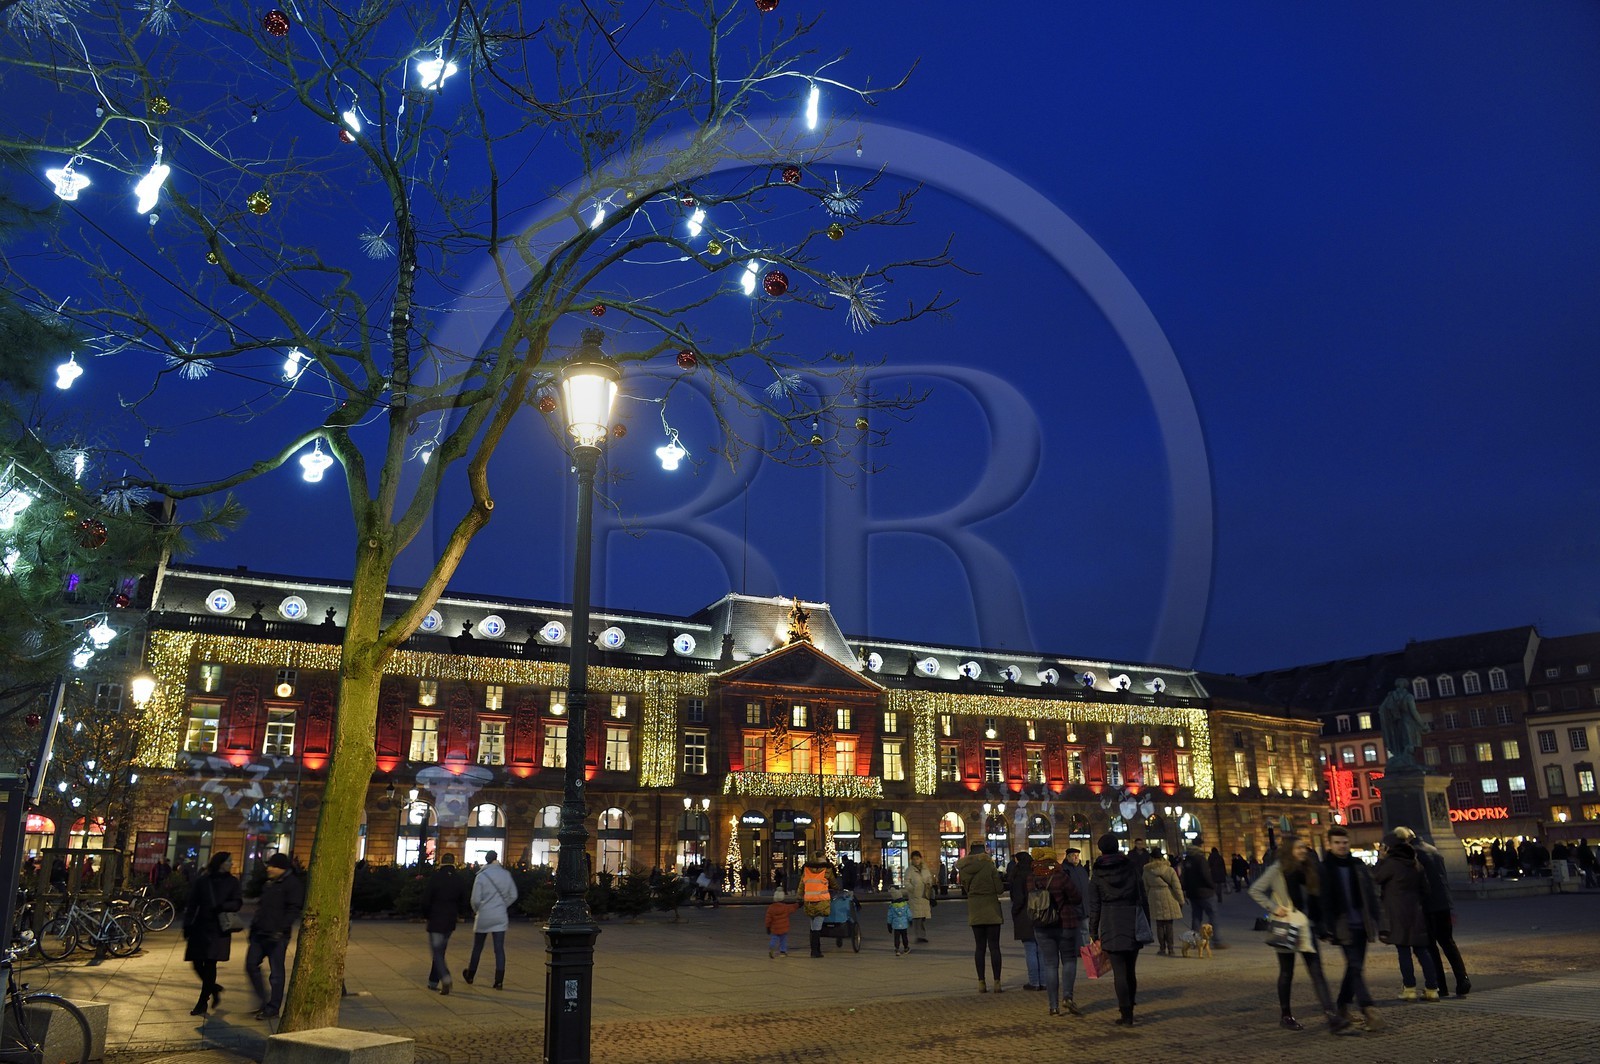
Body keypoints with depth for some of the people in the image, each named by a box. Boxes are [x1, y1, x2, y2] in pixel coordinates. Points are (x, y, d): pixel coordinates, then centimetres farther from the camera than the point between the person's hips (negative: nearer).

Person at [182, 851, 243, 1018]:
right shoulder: (201, 881, 4)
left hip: (219, 930, -2)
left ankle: (202, 1004, 5)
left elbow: (237, 903, -3)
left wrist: (222, 907, -22)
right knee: (197, 964, 3)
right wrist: (187, 926, 0)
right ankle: (214, 989, 30)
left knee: (210, 965, -5)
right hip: (200, 928, 2)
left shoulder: (232, 882, 4)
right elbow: (192, 904, 5)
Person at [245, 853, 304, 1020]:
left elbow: (294, 910, -16)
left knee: (276, 972, -1)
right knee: (251, 965, 9)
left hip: (277, 936, -9)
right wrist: (254, 926, 18)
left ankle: (272, 1008, 8)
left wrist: (280, 929, -24)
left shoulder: (293, 884, -10)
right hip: (259, 933, 9)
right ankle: (264, 1001, 22)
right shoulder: (268, 883, 16)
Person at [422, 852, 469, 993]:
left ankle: (446, 978, -23)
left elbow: (426, 900, -8)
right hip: (451, 921, 4)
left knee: (436, 952, -3)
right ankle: (433, 982, 20)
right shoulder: (460, 879, 1)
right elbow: (463, 901, 6)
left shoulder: (435, 877, -11)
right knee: (440, 951, 16)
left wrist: (427, 915, 8)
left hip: (436, 920, -4)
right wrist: (458, 915, 22)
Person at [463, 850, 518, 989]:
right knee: (499, 949, 3)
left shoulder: (481, 876, -11)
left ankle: (470, 976, 31)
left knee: (477, 948, 15)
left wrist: (477, 910, 10)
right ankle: (499, 981, -1)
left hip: (483, 917, -1)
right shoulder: (506, 875, -3)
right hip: (501, 917, 1)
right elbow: (513, 895, 3)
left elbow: (476, 899, -10)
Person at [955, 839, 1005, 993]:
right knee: (994, 946, 3)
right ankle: (997, 983, 2)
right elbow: (999, 888, -10)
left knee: (979, 946, 9)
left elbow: (966, 888, 8)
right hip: (991, 909, -3)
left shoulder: (964, 868, -1)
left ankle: (981, 983, 9)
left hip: (974, 911, 3)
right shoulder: (989, 866, -13)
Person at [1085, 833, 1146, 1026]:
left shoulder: (1097, 876, -1)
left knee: (1119, 972, -1)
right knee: (1131, 971, 16)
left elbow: (1094, 907, 0)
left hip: (1110, 927, -3)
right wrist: (1144, 925, 14)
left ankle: (1126, 1016, -2)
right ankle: (1128, 1010, 25)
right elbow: (1142, 898, 6)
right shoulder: (1131, 868, 4)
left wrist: (1093, 933, 6)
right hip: (1133, 925, 3)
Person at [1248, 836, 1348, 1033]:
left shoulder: (1308, 870, 8)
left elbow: (1316, 898, 13)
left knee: (1317, 972, -2)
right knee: (1287, 972, 6)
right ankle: (1285, 1016, 19)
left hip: (1306, 927, 4)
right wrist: (1274, 908, -14)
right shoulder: (1278, 869, -8)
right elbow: (1255, 891, -6)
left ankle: (1332, 1017, -9)